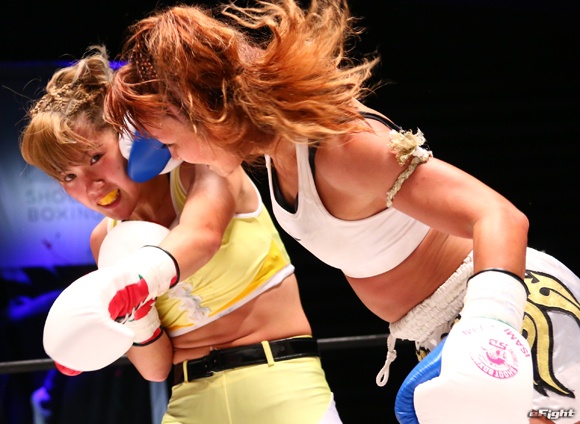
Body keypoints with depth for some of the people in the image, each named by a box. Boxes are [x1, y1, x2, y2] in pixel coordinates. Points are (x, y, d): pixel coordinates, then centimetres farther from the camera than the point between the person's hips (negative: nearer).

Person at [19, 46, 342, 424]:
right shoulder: (108, 241, 6)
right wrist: (136, 320, -15)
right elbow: (157, 367, 5)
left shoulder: (201, 165, -7)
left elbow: (202, 233, -30)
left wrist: (126, 281, -47)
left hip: (281, 385, -4)